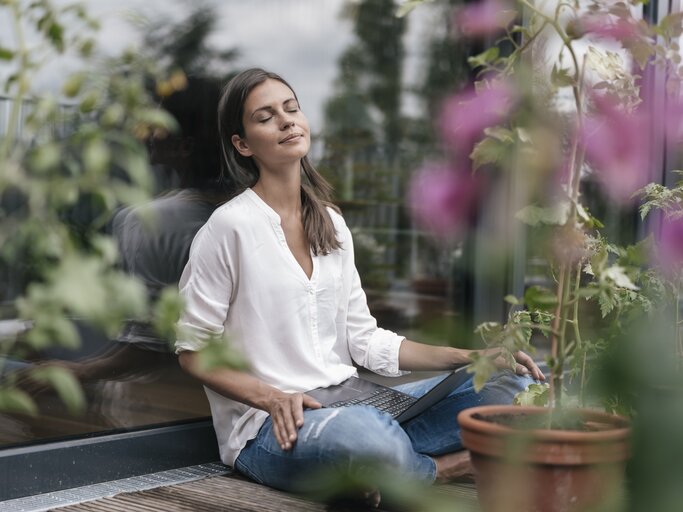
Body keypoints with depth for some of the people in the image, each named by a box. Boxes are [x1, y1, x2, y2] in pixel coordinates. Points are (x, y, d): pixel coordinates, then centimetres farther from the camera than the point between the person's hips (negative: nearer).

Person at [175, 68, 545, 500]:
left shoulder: (332, 225, 13)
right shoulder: (231, 227, -7)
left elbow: (365, 341, 12)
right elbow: (192, 350, -5)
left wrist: (472, 358, 2)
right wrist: (273, 398, -19)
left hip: (352, 403, 7)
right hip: (270, 429, -6)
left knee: (517, 381, -2)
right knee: (362, 432, -41)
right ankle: (440, 469, -8)